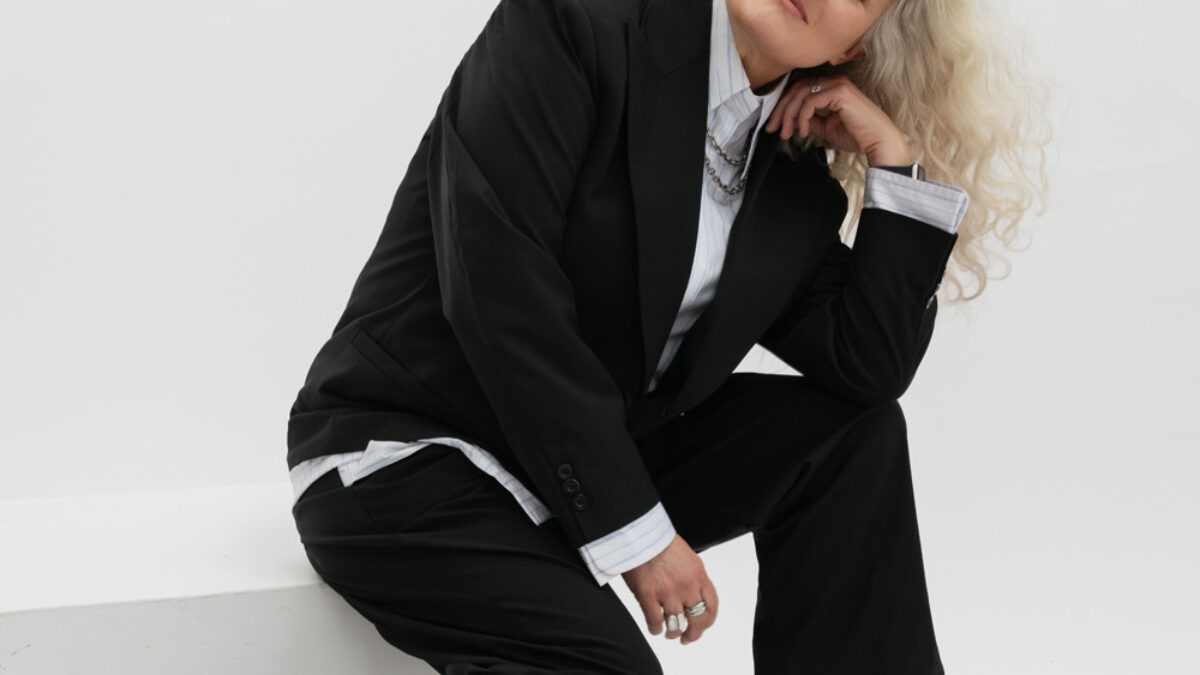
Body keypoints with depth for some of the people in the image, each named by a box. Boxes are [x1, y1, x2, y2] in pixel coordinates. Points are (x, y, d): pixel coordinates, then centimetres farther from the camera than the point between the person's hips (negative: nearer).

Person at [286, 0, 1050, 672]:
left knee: (855, 433, -3)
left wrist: (895, 161, -4)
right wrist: (633, 534, -19)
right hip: (405, 457, -7)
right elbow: (501, 298, -21)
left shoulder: (796, 174, 5)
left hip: (600, 454, 7)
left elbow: (869, 370, -1)